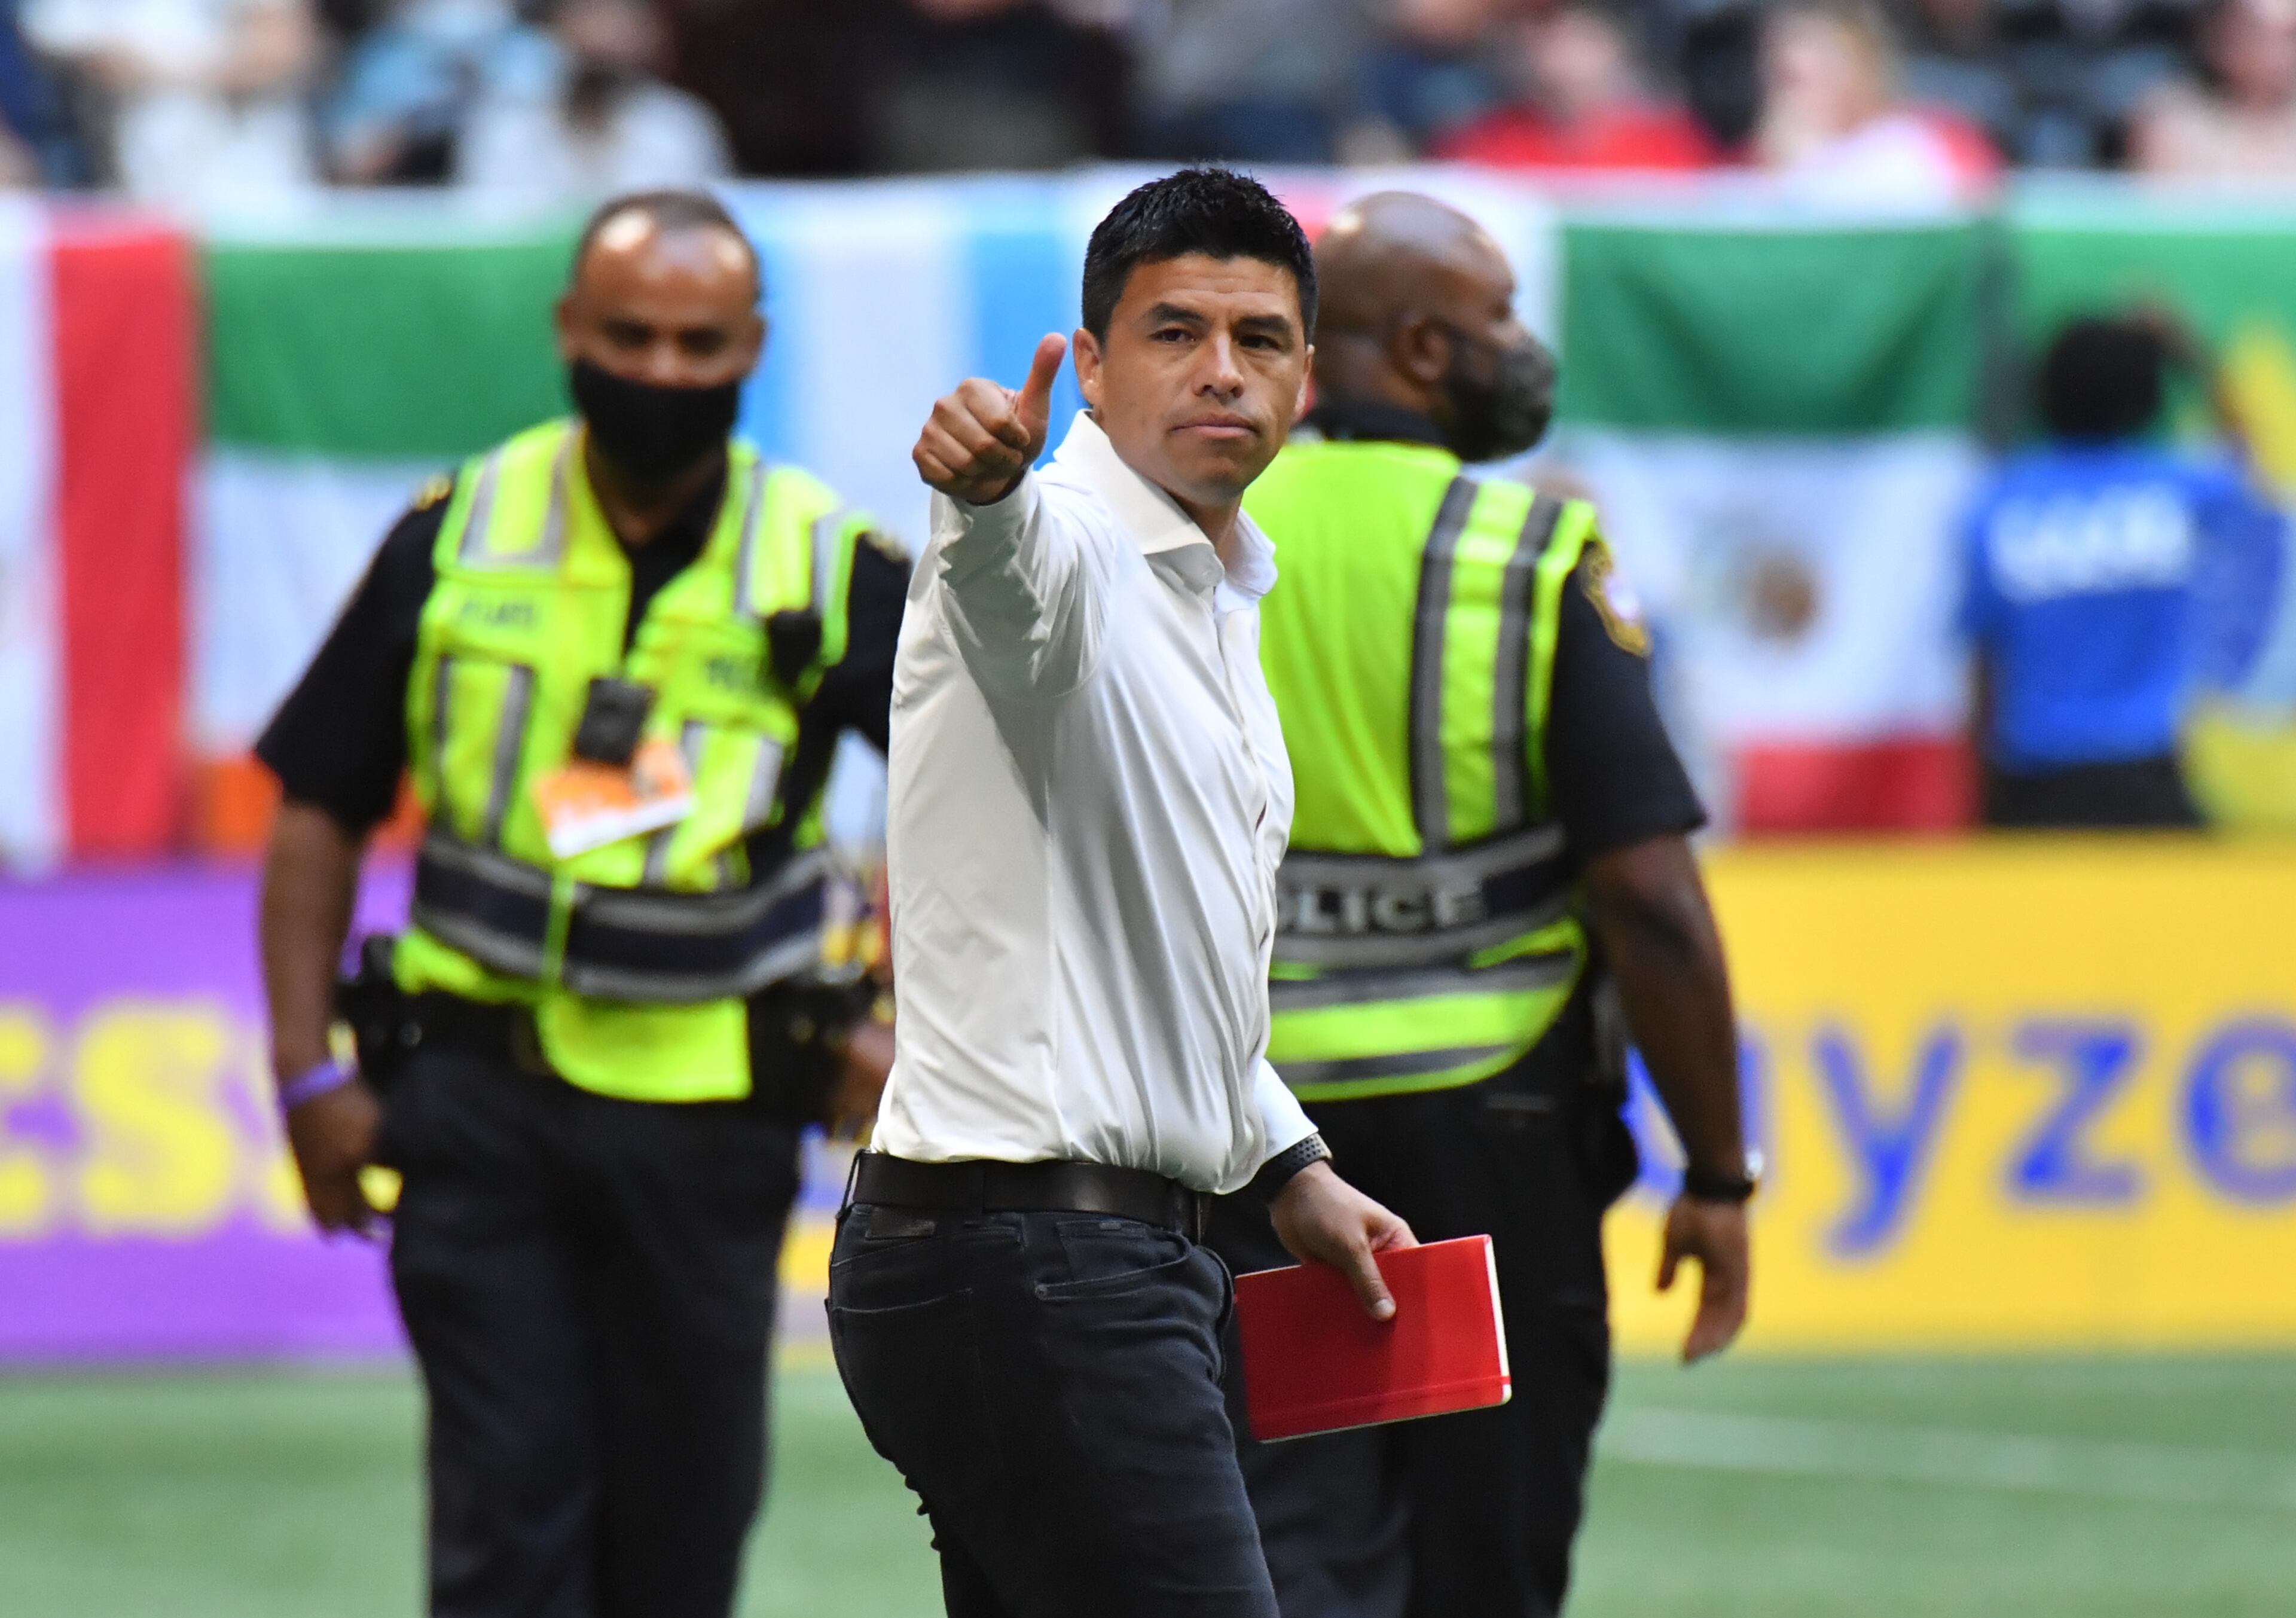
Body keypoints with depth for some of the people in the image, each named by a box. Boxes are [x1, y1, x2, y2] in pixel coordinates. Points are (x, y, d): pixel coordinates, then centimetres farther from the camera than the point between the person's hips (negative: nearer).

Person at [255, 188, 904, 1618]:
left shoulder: (835, 573, -2)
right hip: (482, 1086, 0)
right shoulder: (459, 541, 1)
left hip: (707, 1122, 0)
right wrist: (309, 1072, 1)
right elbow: (321, 813, 8)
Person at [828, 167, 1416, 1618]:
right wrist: (982, 483, -60)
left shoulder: (1221, 603, 19)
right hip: (1024, 1261, -10)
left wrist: (1289, 1168, 26)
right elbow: (1009, 558, -38)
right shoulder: (1062, 551, -11)